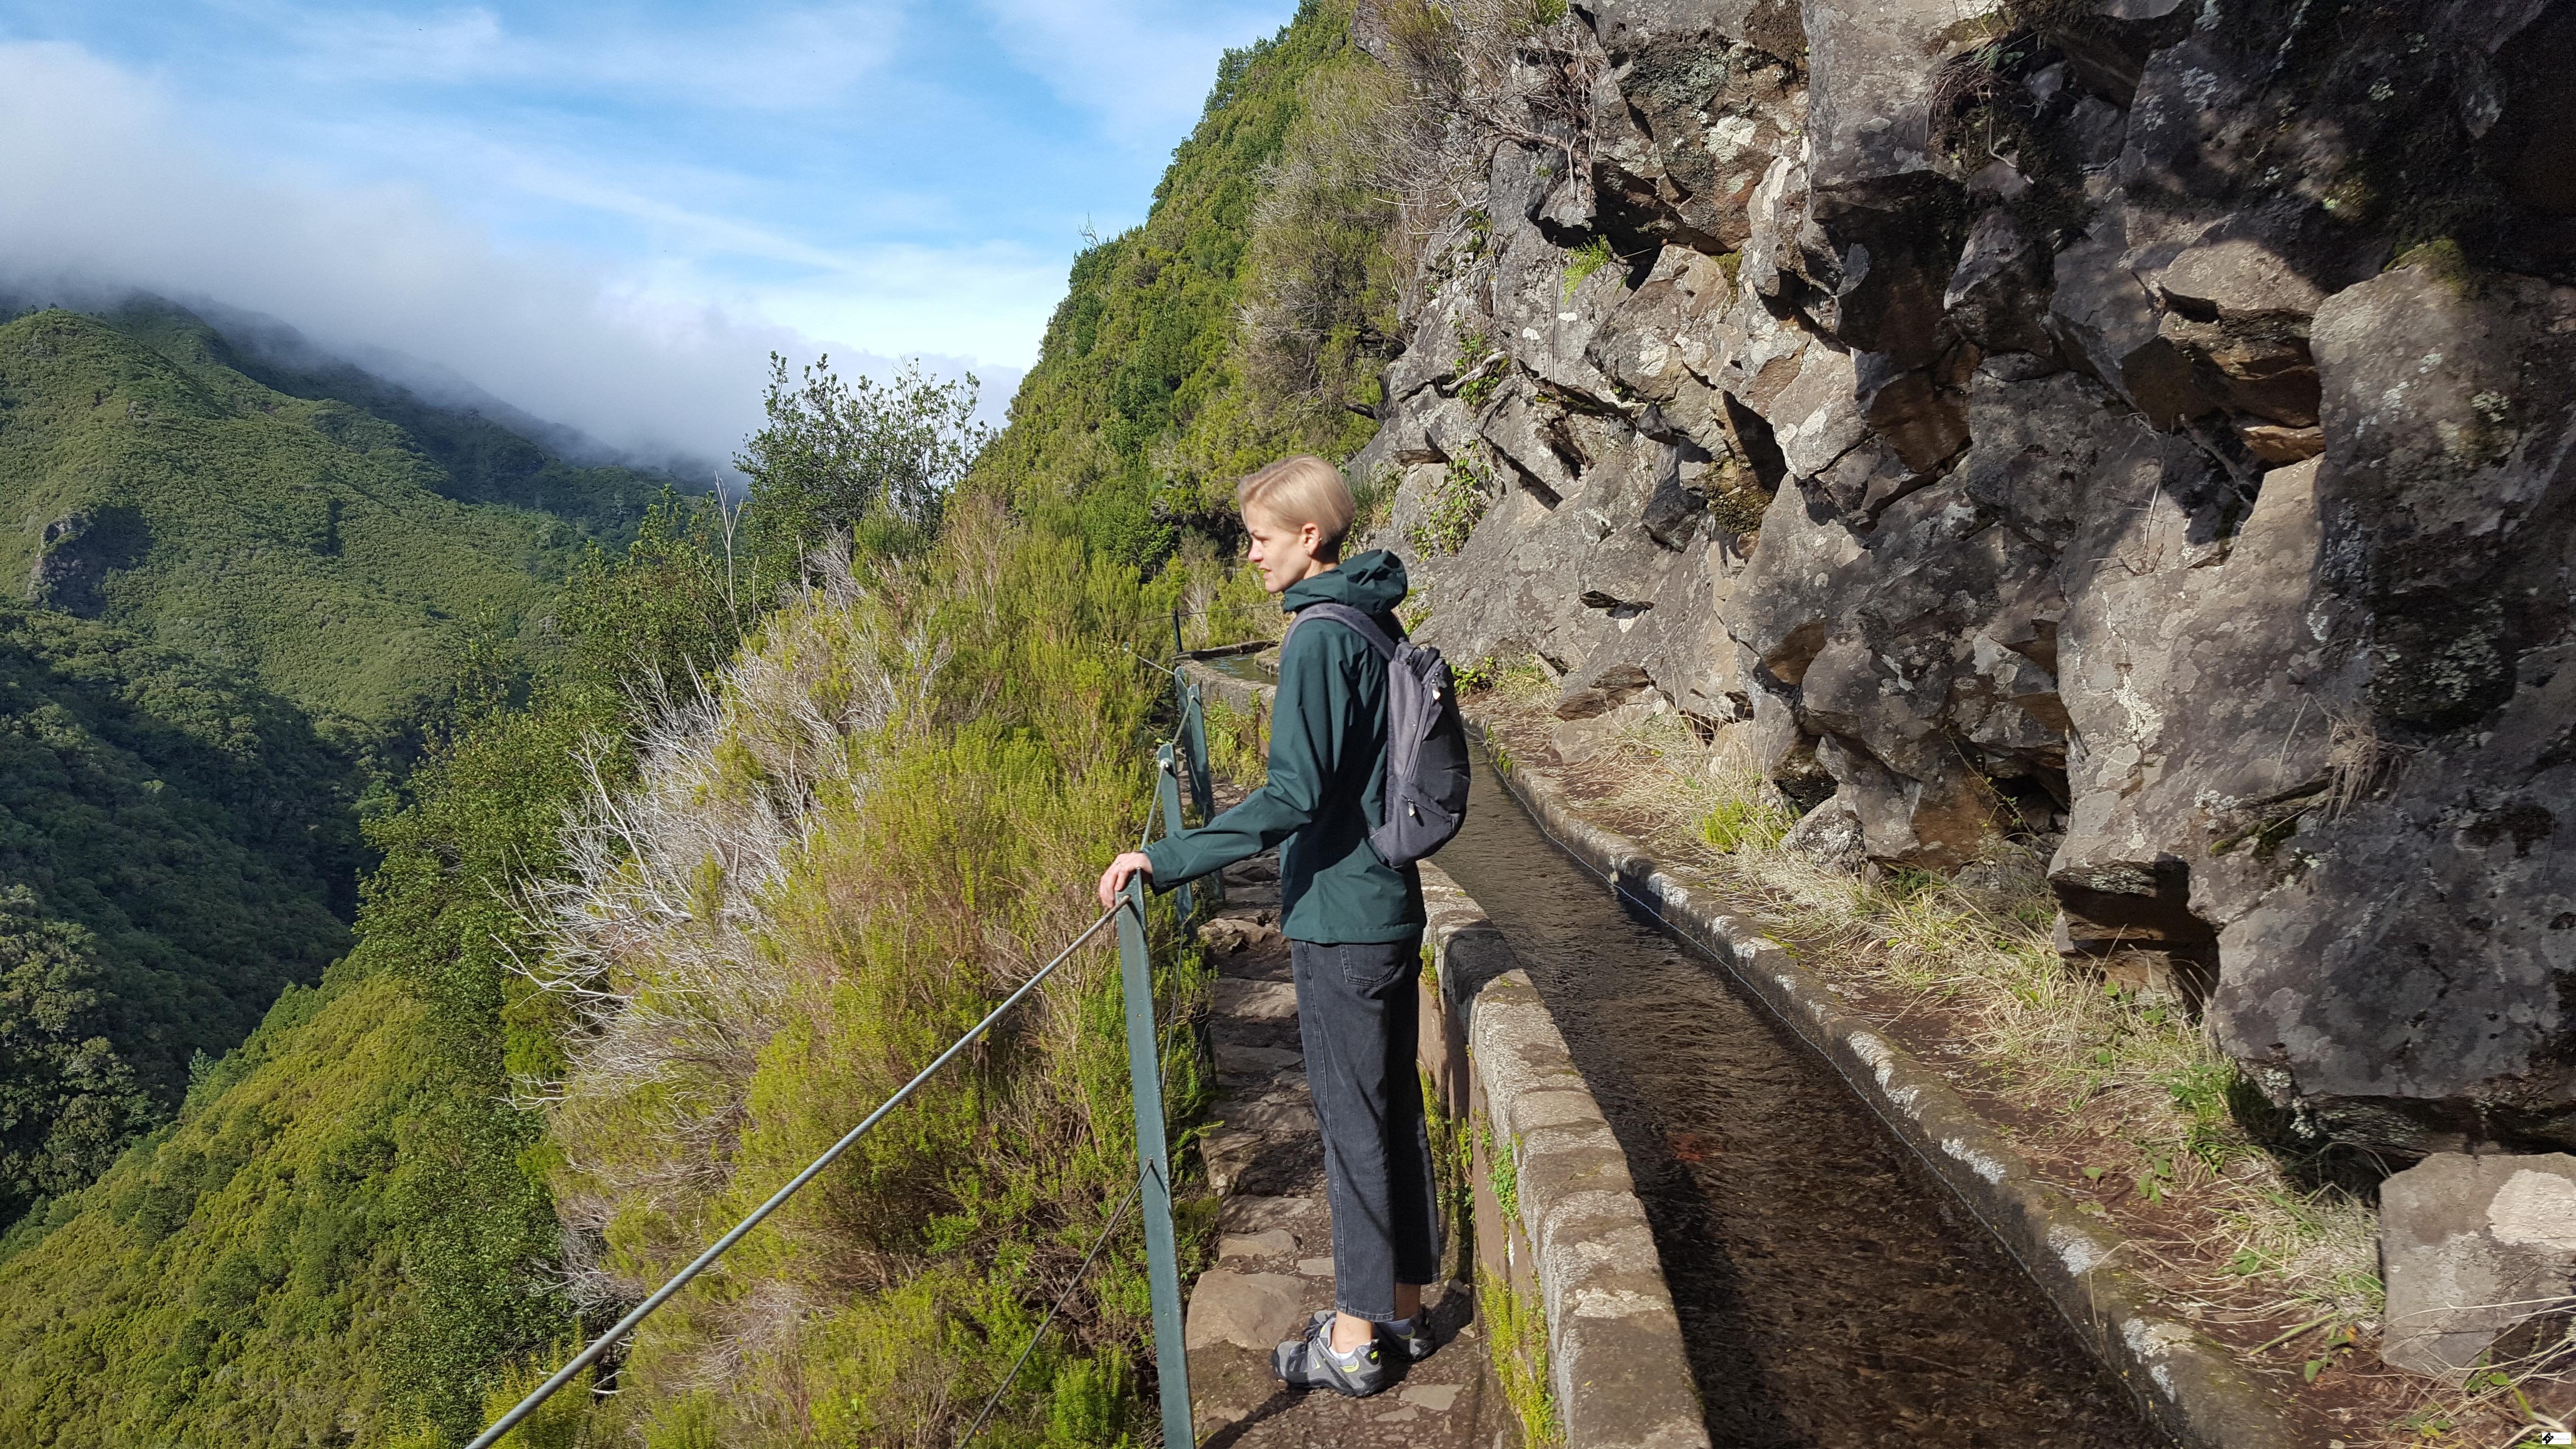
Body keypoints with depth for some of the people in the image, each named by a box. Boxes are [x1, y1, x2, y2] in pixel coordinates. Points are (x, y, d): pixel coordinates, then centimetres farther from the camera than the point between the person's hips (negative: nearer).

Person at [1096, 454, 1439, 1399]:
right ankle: (1402, 1309, 30)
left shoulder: (1319, 640, -19)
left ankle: (1354, 1341, 15)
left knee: (1353, 1123, 1)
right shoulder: (1377, 624, 10)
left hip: (1340, 921, -9)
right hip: (1391, 907, 9)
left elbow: (1293, 796, -26)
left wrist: (1168, 859, -25)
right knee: (1394, 1110, 17)